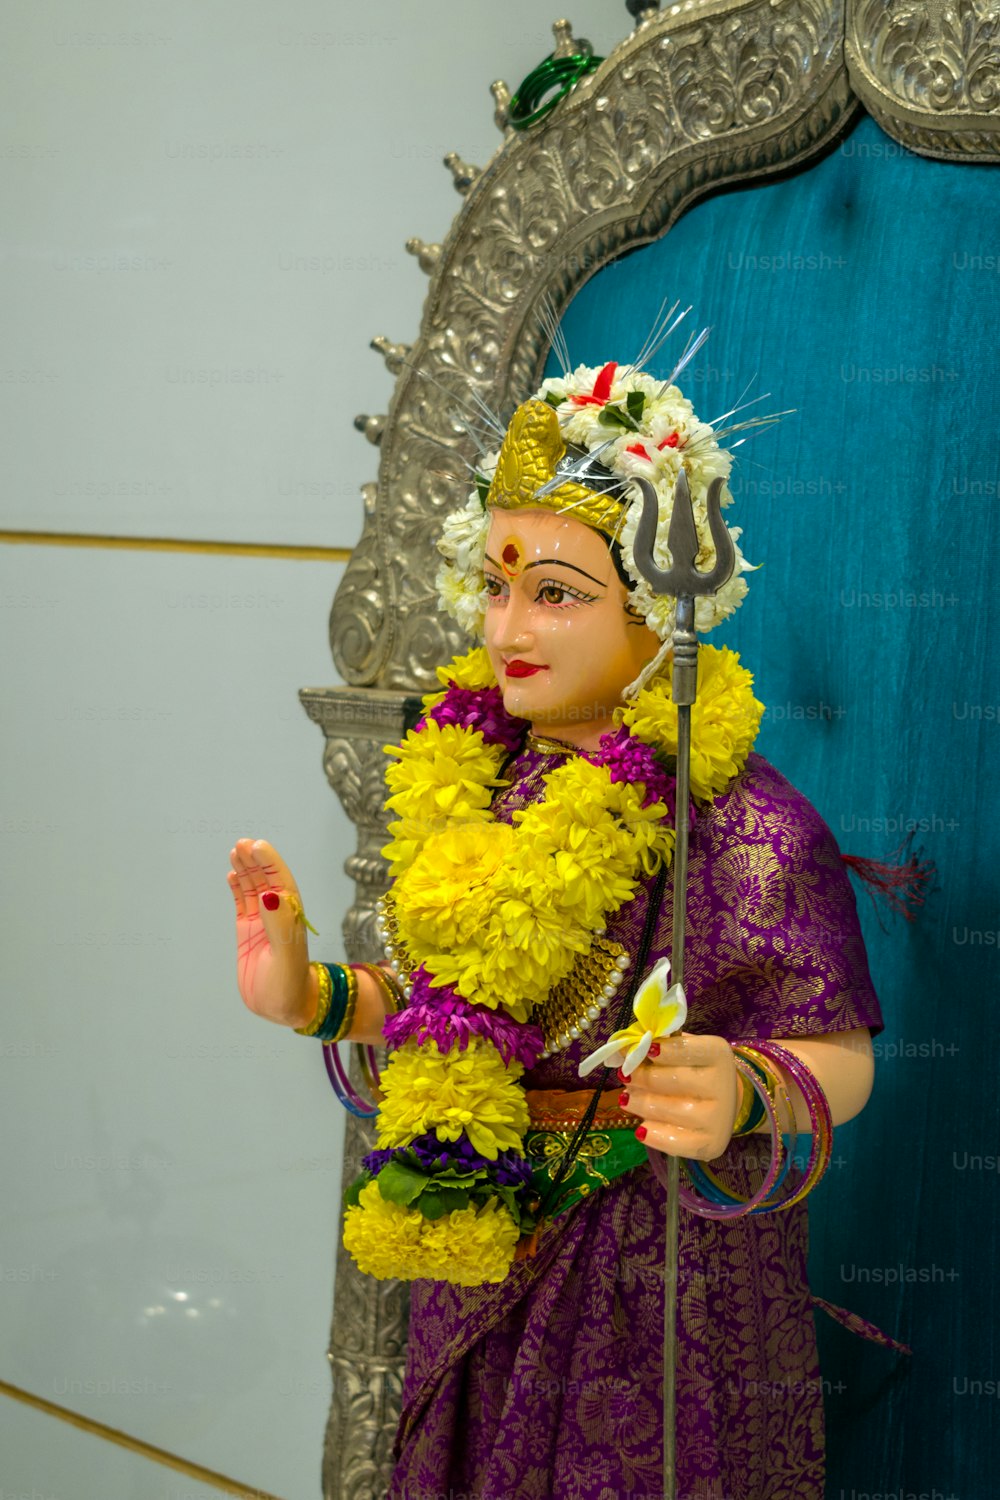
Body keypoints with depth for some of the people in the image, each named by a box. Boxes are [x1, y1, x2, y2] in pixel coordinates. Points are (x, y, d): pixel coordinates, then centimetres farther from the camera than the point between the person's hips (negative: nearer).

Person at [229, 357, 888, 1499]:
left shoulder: (745, 826, -20)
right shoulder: (472, 779, 2)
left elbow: (841, 1058, -16)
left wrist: (743, 1091, -36)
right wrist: (313, 997, -3)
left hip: (664, 1278, -6)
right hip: (478, 1262, 6)